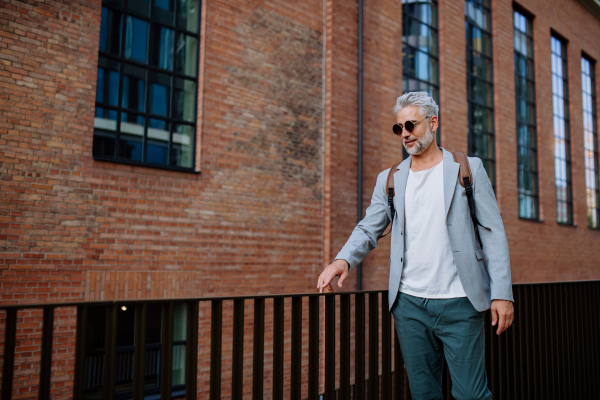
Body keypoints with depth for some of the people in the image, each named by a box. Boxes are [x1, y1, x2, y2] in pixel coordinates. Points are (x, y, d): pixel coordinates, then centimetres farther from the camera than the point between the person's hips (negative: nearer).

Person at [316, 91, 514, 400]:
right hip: (409, 304, 3)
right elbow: (368, 230, 6)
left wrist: (502, 293, -7)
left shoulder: (469, 169, 4)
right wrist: (344, 258, -15)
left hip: (459, 303, -2)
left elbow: (493, 233, 1)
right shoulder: (389, 180, 11)